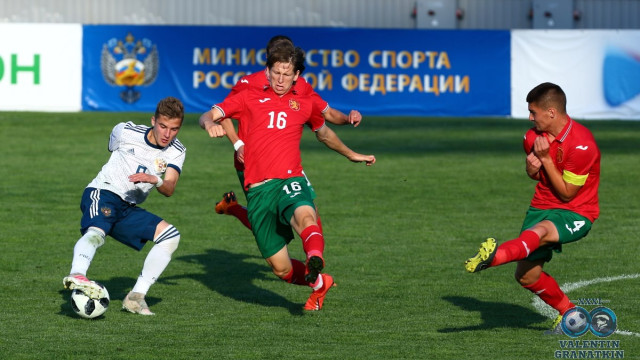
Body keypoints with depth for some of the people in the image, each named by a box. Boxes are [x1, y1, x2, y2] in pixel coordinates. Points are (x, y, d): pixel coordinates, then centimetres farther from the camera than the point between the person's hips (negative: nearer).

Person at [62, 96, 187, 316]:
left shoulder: (176, 152, 1)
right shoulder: (125, 132, -4)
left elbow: (169, 189, -14)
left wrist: (155, 180, -36)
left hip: (129, 210, 5)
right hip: (103, 192, -5)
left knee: (170, 236, -11)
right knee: (96, 233, -36)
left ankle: (136, 297, -13)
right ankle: (77, 275, -66)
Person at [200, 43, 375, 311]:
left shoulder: (305, 104, 18)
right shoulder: (249, 98, 14)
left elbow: (324, 134, 39)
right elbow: (208, 117, 4)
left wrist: (351, 155, 49)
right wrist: (210, 124, -21)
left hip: (290, 181, -1)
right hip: (258, 190, 1)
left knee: (305, 216, -39)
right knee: (281, 269, 1)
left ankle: (315, 262, -66)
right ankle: (321, 283, 30)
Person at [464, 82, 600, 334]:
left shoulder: (581, 145, -20)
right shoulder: (534, 136, 1)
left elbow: (567, 193, -16)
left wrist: (545, 159, -20)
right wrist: (532, 167, -6)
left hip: (576, 213, -7)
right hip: (542, 206, 7)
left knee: (539, 231, -39)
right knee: (526, 276, 2)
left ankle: (494, 257, -65)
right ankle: (568, 313, 23)